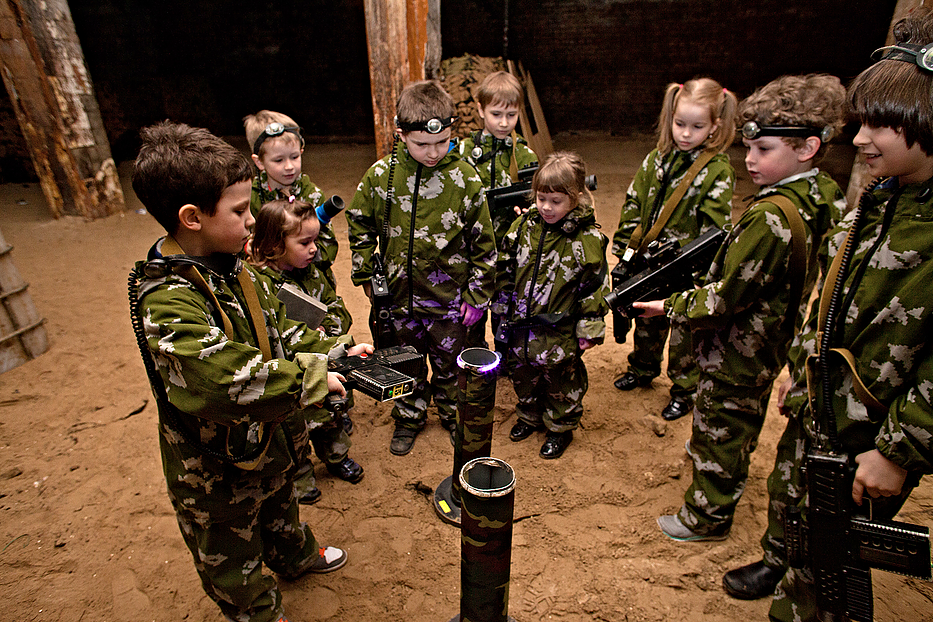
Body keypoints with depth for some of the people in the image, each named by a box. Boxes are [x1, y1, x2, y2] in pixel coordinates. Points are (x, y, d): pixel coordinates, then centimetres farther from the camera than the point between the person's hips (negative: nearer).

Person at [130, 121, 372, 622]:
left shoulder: (233, 269, -6)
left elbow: (278, 328, 6)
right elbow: (230, 383, -44)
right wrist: (313, 375, -32)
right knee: (232, 561, 22)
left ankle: (296, 557, 64)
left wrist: (334, 351, -6)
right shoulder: (167, 303, -35)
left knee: (279, 507, 36)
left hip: (269, 437, 8)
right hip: (217, 467, -8)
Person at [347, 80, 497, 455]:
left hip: (449, 295, -1)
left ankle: (452, 414, 43)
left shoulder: (465, 178, -13)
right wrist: (364, 275, 6)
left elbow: (483, 241, -5)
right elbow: (360, 224, 5)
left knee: (449, 363, 16)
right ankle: (409, 418, 44)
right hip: (399, 292, 2)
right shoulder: (381, 175, -10)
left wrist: (478, 294, -3)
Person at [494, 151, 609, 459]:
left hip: (560, 332, -4)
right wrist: (504, 307, 9)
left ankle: (561, 427, 38)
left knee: (560, 381, 14)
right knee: (523, 375, 22)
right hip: (520, 327, 5)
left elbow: (595, 286, -9)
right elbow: (506, 268, 7)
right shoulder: (524, 225, -2)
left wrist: (589, 328, -8)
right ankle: (530, 415, 47)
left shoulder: (587, 238, -14)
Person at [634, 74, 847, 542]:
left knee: (718, 436, 9)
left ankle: (707, 518, 30)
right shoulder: (826, 196, -1)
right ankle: (721, 487, 55)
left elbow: (727, 297, -27)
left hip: (734, 352, -10)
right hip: (769, 344, 10)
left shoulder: (770, 217, -31)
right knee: (742, 425, 30)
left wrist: (672, 306, -13)